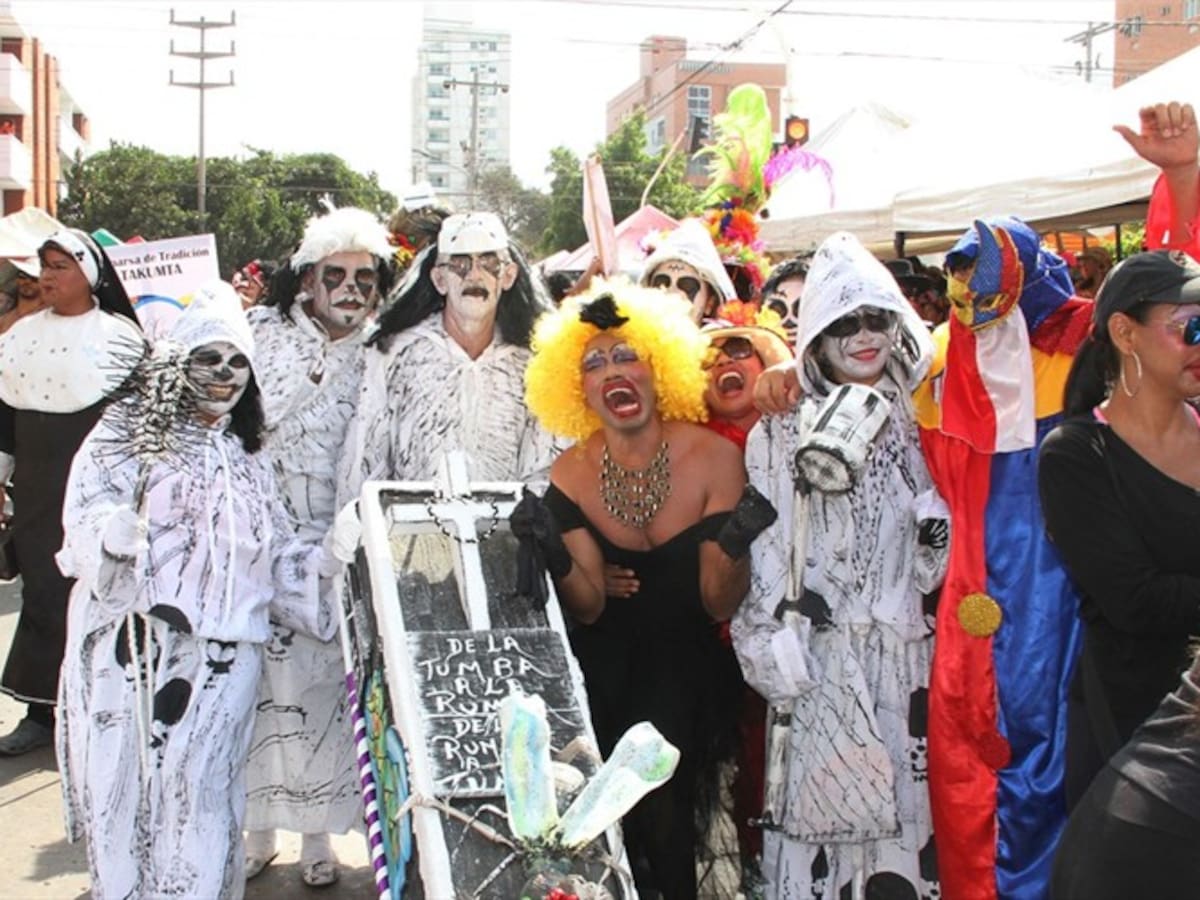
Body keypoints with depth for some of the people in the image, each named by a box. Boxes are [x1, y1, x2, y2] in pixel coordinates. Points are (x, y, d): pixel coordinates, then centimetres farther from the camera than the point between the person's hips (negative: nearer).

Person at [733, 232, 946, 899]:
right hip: (821, 653, -3)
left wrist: (939, 535, -3)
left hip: (906, 648, 4)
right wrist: (778, 656, -8)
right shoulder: (782, 432, 0)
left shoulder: (915, 422, 12)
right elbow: (765, 547, -4)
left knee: (904, 796, 5)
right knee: (820, 795, -3)